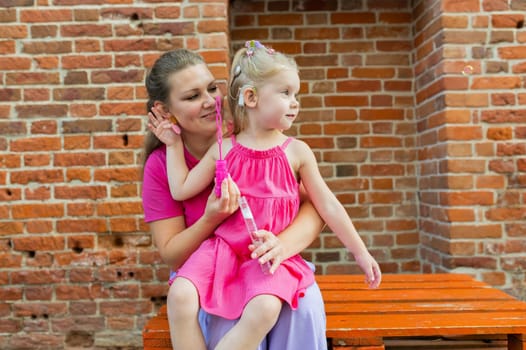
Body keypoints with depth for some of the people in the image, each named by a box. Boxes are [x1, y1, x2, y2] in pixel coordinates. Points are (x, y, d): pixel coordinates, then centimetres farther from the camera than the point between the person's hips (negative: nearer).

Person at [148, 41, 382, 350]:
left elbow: (329, 206, 5)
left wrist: (361, 253, 7)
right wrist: (174, 145, 10)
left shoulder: (297, 152, 0)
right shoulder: (223, 150, 3)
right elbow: (181, 190, 10)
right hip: (225, 247, 2)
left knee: (265, 309, -31)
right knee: (183, 294, -24)